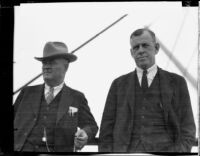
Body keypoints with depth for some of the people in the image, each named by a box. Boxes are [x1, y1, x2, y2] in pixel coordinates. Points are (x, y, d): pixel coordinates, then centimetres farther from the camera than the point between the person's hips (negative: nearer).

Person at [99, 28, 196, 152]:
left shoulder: (176, 82, 12)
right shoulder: (119, 84, 17)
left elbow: (187, 128, 8)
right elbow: (107, 128, 13)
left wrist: (180, 150, -7)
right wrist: (106, 151, -1)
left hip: (164, 148, -1)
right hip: (127, 150, 1)